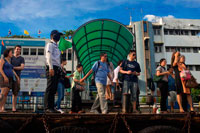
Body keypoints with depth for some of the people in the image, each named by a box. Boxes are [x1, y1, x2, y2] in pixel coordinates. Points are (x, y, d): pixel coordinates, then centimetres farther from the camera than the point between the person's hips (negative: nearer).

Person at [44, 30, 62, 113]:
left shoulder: (56, 46, 27)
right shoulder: (50, 45, 2)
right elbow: (49, 56, -11)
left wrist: (60, 68, 17)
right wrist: (51, 68, -21)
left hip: (56, 69, 9)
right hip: (52, 68, -9)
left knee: (54, 89, 7)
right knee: (50, 88, -12)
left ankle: (51, 107, 9)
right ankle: (47, 107, -10)